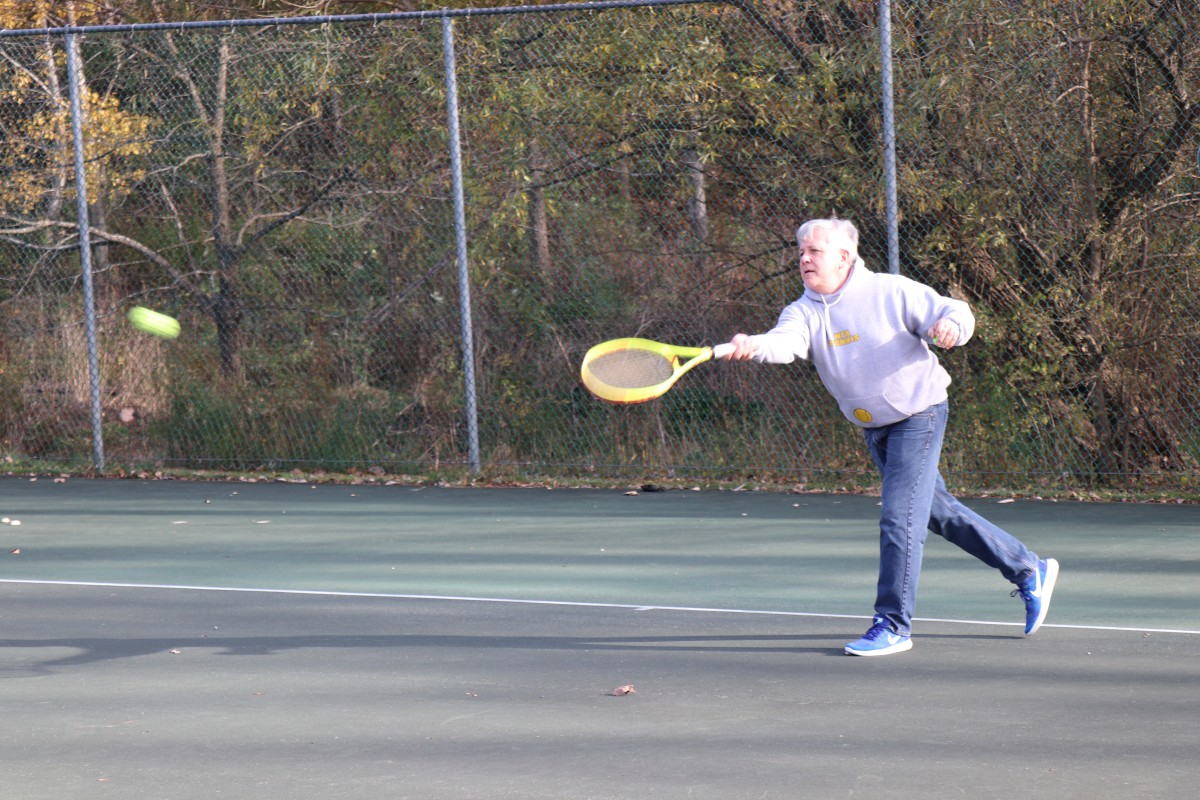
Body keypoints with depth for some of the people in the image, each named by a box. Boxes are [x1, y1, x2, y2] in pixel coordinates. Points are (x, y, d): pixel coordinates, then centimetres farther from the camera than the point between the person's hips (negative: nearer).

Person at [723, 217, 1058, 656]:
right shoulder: (805, 312, -3)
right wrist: (752, 346, -46)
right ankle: (1028, 570, 29)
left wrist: (950, 326, -33)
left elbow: (955, 311, -8)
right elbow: (784, 342, -24)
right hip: (874, 430, 6)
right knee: (939, 512, 15)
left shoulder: (891, 292, -13)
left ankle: (893, 624, -5)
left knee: (898, 519, -13)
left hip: (918, 414, -6)